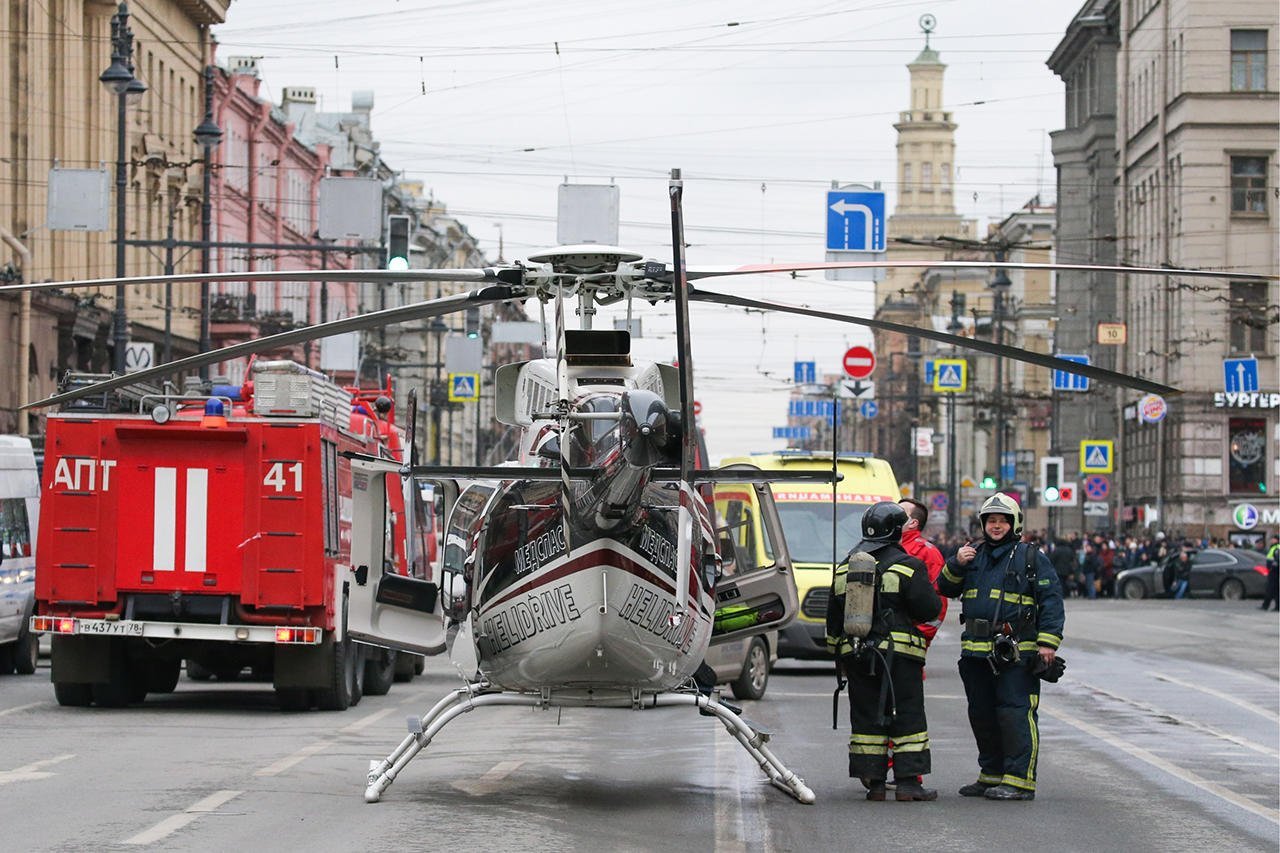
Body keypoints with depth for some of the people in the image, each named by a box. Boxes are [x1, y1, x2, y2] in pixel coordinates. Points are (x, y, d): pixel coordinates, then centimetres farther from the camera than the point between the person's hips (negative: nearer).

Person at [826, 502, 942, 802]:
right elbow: (930, 609, -9)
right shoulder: (907, 566, -7)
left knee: (866, 718, 8)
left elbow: (833, 618, 17)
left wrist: (838, 653, 25)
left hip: (855, 654, 5)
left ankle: (873, 781, 6)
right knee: (908, 717, 1)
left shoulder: (844, 568, 11)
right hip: (898, 653, -5)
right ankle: (908, 782, -3)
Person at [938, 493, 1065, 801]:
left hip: (1015, 654, -7)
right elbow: (946, 590, 19)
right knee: (982, 715, 14)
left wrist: (1048, 642, -11)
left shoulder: (1031, 559, 1)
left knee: (1016, 714, -10)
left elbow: (1051, 600, -3)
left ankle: (1020, 780, -9)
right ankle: (992, 774, 26)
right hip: (976, 653, 7)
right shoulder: (974, 556, 17)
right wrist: (956, 565, -1)